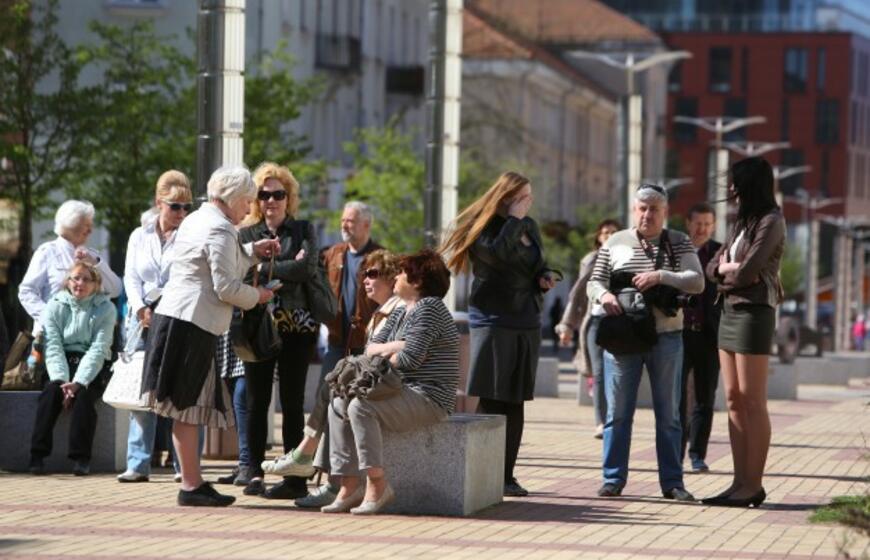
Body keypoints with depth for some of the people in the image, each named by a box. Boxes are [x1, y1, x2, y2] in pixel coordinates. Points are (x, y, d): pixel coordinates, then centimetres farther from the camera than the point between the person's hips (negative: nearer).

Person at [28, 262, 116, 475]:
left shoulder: (105, 308, -2)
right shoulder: (55, 306, 2)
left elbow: (98, 350, -11)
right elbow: (53, 348, -7)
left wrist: (78, 382, -24)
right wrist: (62, 381, -23)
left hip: (93, 367, -1)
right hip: (62, 364, 1)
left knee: (83, 395, -31)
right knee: (51, 391, -29)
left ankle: (81, 458, -29)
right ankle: (37, 455, -31)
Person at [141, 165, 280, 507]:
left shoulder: (195, 220, 20)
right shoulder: (220, 230, -10)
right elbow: (226, 287, -16)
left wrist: (253, 251, 25)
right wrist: (257, 296, 1)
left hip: (172, 316, 10)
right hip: (193, 324, -10)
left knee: (189, 407, 9)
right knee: (187, 406, -8)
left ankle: (195, 482, 11)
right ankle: (190, 486, -6)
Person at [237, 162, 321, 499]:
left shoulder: (303, 231, 9)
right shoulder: (247, 234, 12)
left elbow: (308, 268, -9)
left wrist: (266, 268, -10)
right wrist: (287, 269, -11)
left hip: (296, 327, -2)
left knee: (292, 402, -2)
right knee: (256, 400, 1)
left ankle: (295, 477, -1)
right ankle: (254, 472, 9)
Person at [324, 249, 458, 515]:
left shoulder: (429, 308, -11)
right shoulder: (400, 312, 19)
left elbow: (411, 358, -19)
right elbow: (371, 347, 13)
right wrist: (393, 347, -7)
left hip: (428, 397, -10)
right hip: (406, 391, 10)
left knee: (360, 407, -27)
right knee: (338, 406, 4)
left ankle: (377, 484, -26)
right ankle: (349, 486, -4)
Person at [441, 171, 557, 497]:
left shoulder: (528, 227, 14)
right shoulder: (483, 227, -6)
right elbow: (498, 254, -27)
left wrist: (544, 278, 5)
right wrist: (514, 220, -17)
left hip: (527, 323, 7)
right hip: (493, 321, -7)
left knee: (515, 403, 6)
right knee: (490, 401, -9)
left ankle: (506, 475, 10)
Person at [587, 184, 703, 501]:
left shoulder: (679, 243, 4)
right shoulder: (615, 243, 8)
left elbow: (697, 282, -7)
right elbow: (594, 282, 9)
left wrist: (660, 276, -21)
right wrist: (603, 294, -15)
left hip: (666, 337, 0)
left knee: (668, 413, 4)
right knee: (618, 412, 2)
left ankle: (672, 483, 9)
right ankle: (613, 480, 9)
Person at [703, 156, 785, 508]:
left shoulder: (771, 222, -8)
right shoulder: (743, 223, 18)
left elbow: (746, 272, -16)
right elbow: (713, 268, 15)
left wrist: (727, 271, 3)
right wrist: (730, 267, -5)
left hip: (754, 313, -9)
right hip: (730, 312, 9)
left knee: (752, 402, -7)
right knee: (734, 400, 5)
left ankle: (753, 485, -6)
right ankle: (741, 482, 6)